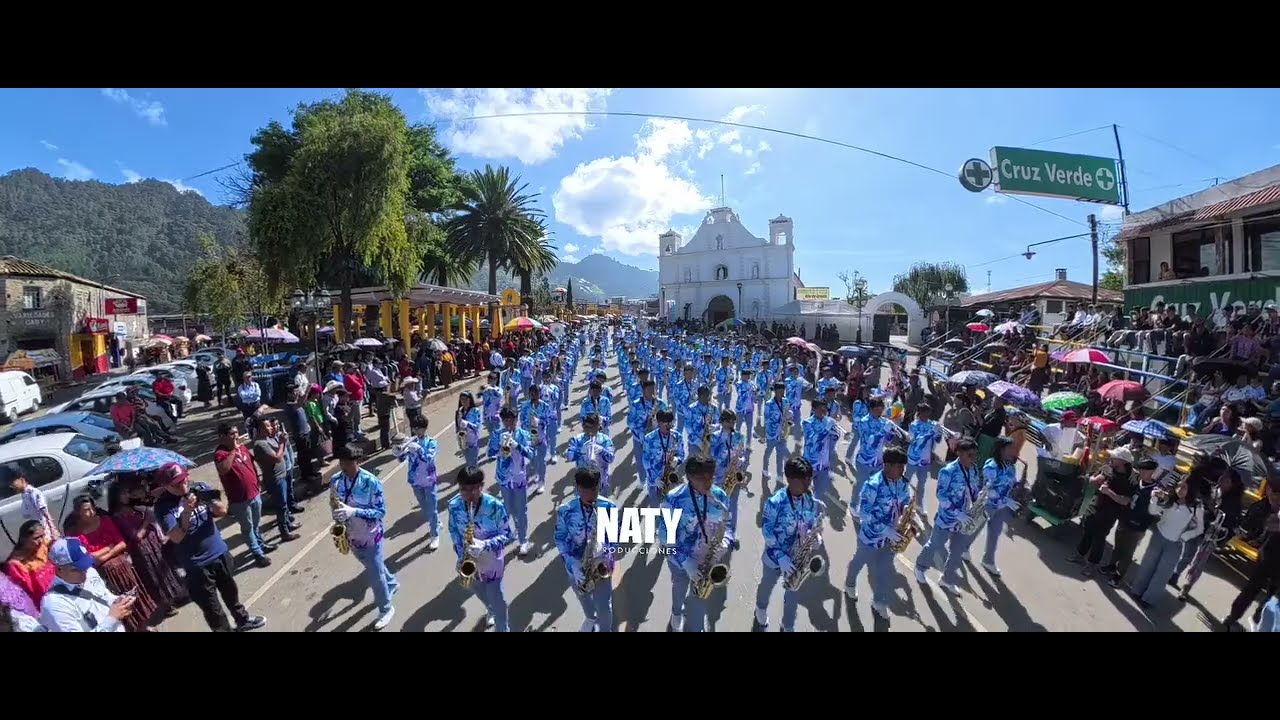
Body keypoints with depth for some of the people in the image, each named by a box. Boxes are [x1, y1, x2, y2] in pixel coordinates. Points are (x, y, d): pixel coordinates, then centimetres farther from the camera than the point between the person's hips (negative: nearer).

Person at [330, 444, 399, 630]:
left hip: (370, 536, -5)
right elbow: (334, 504, 8)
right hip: (351, 536, 6)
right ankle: (391, 583, 54)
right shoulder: (335, 480, -9)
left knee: (374, 574, 7)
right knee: (373, 567, 26)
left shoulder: (371, 482, -25)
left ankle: (386, 609, 29)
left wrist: (353, 511, -32)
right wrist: (338, 521, -8)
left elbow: (381, 511, -21)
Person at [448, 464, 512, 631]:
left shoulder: (495, 506, -28)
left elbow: (507, 534, -20)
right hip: (468, 559, 4)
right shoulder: (454, 505, -17)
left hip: (490, 560, -4)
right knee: (480, 593, 29)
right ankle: (491, 611, 61)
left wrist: (485, 545, -36)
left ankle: (501, 628, 37)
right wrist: (461, 554, -10)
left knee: (495, 597, 10)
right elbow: (453, 530, -1)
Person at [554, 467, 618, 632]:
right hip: (576, 565, 1)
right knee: (584, 599, 27)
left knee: (604, 608, 5)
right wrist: (572, 563, -22)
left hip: (601, 564, -1)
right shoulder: (565, 510, -20)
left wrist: (607, 553, -23)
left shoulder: (609, 507, -18)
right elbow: (560, 539, -10)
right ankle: (590, 618, 61)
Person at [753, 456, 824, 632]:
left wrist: (817, 538, -20)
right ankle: (761, 611, 56)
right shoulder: (775, 502, -28)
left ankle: (789, 627, 47)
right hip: (775, 557, -3)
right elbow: (768, 533, -21)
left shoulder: (811, 501, -13)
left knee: (793, 594, 21)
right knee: (767, 587, 25)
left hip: (798, 557, 3)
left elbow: (814, 526, 1)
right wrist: (781, 558, -25)